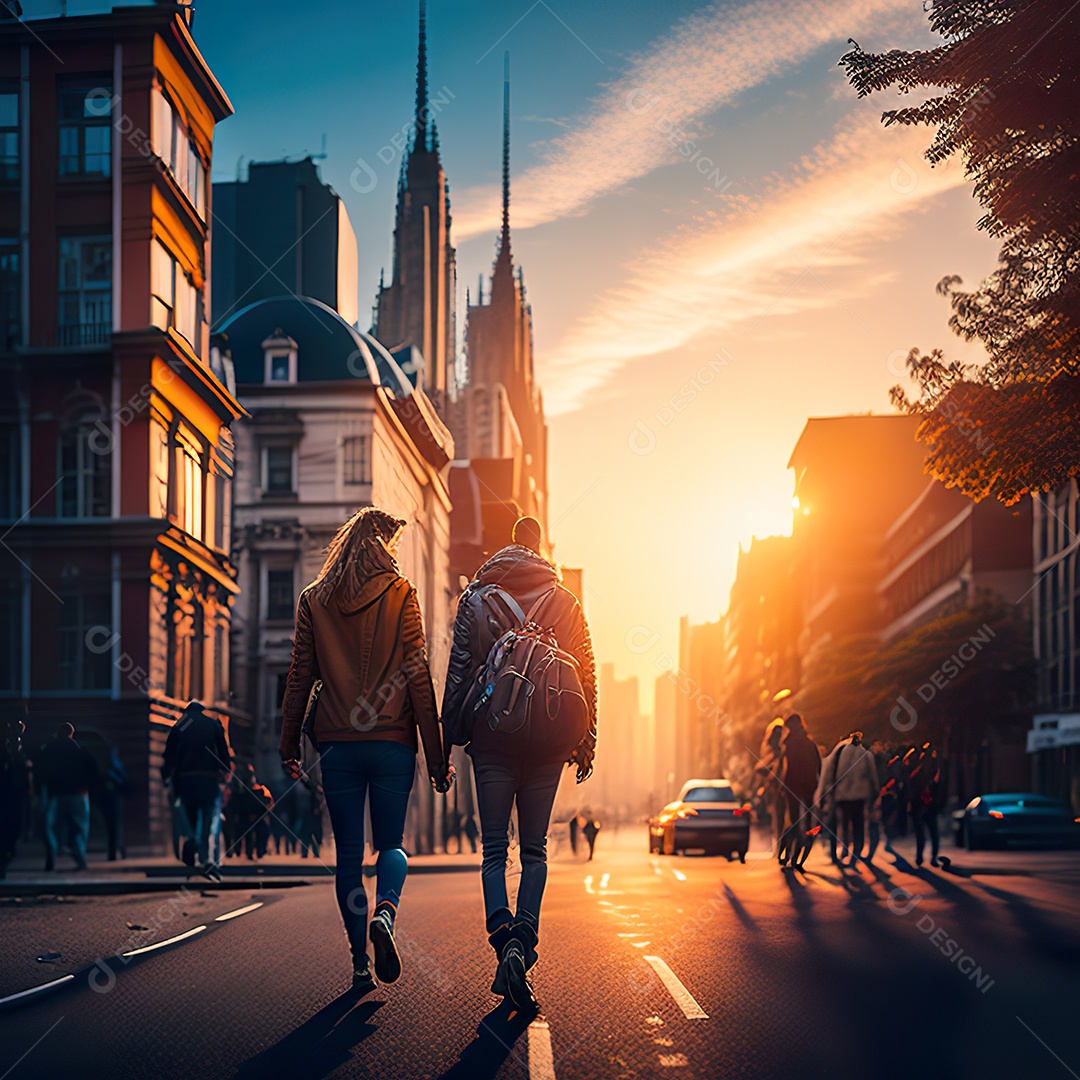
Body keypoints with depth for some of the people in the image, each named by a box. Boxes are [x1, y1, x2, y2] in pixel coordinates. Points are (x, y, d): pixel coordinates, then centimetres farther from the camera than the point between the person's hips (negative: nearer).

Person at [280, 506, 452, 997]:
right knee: (391, 844, 11)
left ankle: (361, 962, 5)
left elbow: (299, 677, 5)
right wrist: (436, 754, -1)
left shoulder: (314, 600, 6)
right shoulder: (401, 596, 0)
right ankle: (385, 913, -18)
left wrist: (290, 745, 13)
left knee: (348, 853, 8)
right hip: (392, 741, -1)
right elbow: (418, 678, -3)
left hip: (337, 743, 1)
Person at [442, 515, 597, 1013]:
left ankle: (504, 939, -21)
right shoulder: (564, 601, 6)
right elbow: (585, 673, 6)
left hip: (493, 733, -1)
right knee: (535, 849, 10)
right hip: (547, 738, 1)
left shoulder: (476, 597, 4)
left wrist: (450, 736, 5)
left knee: (494, 848, 1)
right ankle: (526, 938, -5)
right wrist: (585, 742, 12)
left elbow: (459, 668, 1)